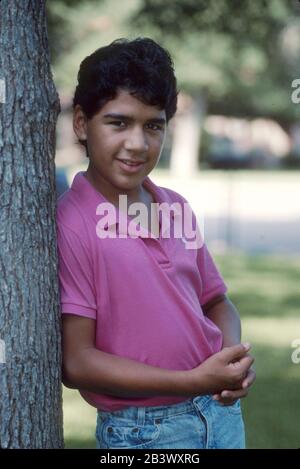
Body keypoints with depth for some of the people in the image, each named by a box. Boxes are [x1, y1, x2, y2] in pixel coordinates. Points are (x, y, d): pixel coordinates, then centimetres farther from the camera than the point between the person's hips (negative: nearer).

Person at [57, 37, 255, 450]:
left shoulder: (176, 209, 3)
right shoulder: (69, 226, -16)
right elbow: (75, 362, -19)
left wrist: (235, 358, -8)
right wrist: (195, 381, -23)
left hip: (223, 413, 6)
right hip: (143, 432, -6)